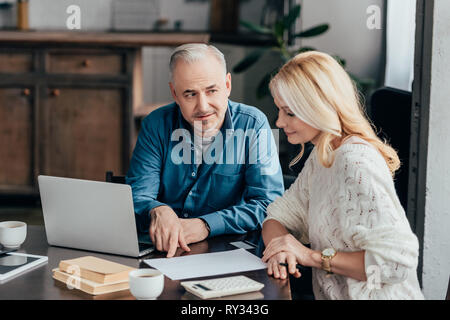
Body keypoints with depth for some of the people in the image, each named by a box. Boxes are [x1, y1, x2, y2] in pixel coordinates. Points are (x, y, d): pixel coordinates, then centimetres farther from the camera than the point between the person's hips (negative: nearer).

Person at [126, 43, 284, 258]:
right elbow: (136, 196, -7)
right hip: (161, 252, 1)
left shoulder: (253, 125, -7)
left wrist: (206, 225, -25)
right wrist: (158, 211, -31)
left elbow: (270, 204, -13)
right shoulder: (156, 125, -2)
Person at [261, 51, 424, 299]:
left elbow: (396, 262, -24)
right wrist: (280, 248, -9)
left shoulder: (357, 163, -18)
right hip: (332, 295, 8)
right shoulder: (321, 158, 10)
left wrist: (313, 256, -19)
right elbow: (278, 216, 14)